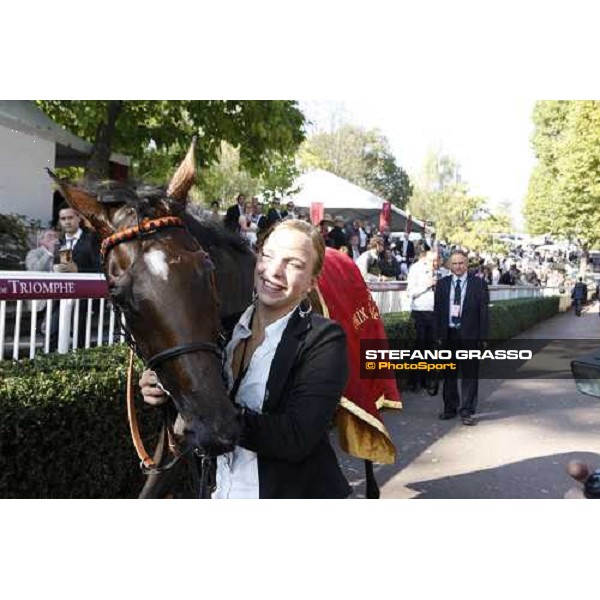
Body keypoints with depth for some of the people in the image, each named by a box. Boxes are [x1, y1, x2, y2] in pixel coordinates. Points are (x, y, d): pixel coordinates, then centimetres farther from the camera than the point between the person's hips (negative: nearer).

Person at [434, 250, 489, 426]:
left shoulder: (479, 284, -1)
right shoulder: (442, 284, 7)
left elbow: (484, 312, -2)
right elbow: (437, 310, 7)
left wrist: (483, 337, -7)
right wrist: (438, 335, 1)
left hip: (469, 335, -3)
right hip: (448, 334, 3)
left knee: (469, 374, 0)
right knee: (449, 374, 13)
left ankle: (466, 411, 9)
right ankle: (450, 408, 26)